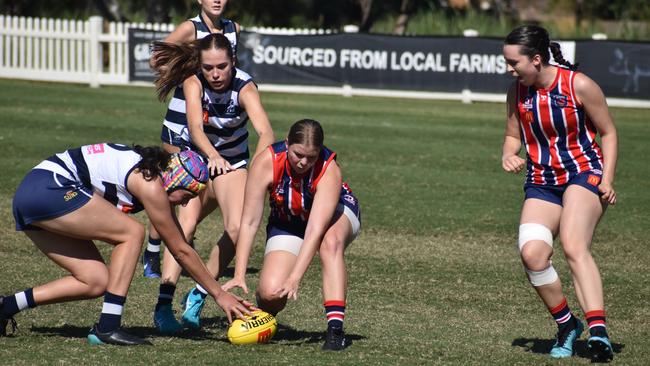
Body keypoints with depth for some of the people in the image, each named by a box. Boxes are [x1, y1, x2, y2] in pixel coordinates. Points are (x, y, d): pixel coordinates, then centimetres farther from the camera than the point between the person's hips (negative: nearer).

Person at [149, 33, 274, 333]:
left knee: (237, 228, -17)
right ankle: (163, 304, -27)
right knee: (187, 221, -23)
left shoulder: (244, 87, -25)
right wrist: (212, 156, -59)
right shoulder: (192, 80, -25)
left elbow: (265, 131, -40)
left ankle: (197, 297, 2)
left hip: (231, 160, 1)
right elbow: (195, 127, -39)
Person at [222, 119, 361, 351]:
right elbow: (249, 222, -26)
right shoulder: (266, 162, -30)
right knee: (270, 293, -21)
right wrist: (239, 275, -31)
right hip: (286, 224, 1)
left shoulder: (329, 170, -34)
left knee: (331, 241, -39)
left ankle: (335, 328, -37)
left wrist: (294, 278, -49)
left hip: (336, 212, -1)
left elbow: (315, 230, -40)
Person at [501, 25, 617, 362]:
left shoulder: (579, 85, -12)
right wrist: (509, 155, -6)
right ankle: (566, 325, 3)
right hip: (542, 183, 5)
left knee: (574, 247, -29)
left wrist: (607, 180, -12)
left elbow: (608, 133, -2)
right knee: (532, 253, -17)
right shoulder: (517, 92, 2)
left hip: (585, 173, -5)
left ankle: (597, 330, -38)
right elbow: (513, 135, 17)